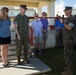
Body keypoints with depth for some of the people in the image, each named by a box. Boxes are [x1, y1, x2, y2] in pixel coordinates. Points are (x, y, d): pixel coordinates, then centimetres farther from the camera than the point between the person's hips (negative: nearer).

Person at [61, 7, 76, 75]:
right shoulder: (67, 18, 15)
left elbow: (69, 27, -28)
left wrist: (63, 22, -16)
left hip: (69, 39, -10)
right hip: (66, 39, 10)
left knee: (67, 54, -7)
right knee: (69, 54, 15)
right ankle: (70, 67, 26)